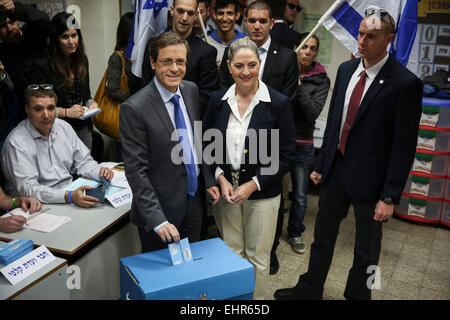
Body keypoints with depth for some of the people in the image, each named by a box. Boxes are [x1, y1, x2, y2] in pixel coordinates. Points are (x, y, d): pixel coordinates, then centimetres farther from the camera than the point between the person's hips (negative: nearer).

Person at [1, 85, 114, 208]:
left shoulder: (64, 127, 8)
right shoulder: (17, 142, -14)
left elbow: (83, 161, 14)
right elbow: (28, 188, -22)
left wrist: (100, 172, -8)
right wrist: (69, 197, -35)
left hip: (71, 192, 7)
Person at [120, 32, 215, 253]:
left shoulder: (192, 90, 0)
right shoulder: (134, 109, -21)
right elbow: (136, 171, -21)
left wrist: (210, 182, 8)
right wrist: (157, 219, -24)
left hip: (195, 200, 6)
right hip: (162, 207, -6)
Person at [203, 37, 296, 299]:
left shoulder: (279, 103, -10)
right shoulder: (218, 100, 0)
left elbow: (287, 156, -8)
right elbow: (207, 145, 7)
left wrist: (253, 184, -15)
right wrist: (220, 178, -8)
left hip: (262, 194, -3)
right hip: (225, 190, 3)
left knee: (258, 258, 10)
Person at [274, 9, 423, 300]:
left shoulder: (405, 83, -15)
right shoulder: (346, 70, 4)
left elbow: (404, 145, -14)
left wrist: (390, 196, -15)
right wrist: (321, 164, 12)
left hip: (369, 178, -5)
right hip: (336, 168, 6)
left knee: (367, 248, 15)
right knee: (323, 236, 19)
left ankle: (357, 295, 37)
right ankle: (309, 290, 38)